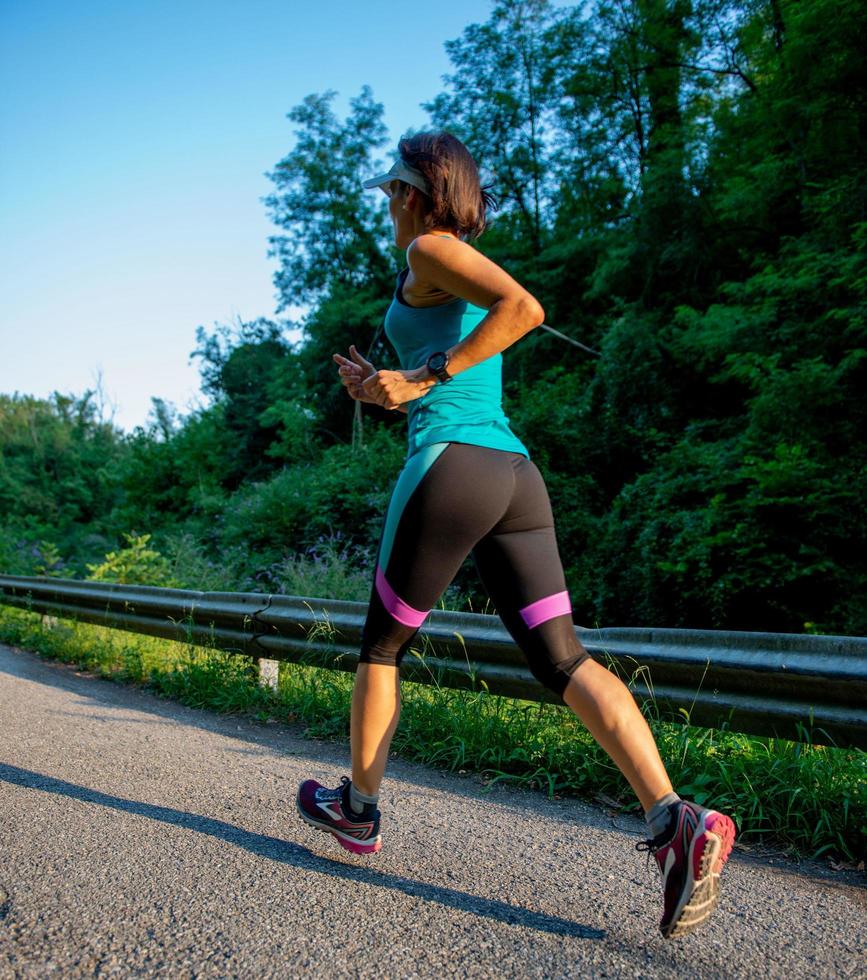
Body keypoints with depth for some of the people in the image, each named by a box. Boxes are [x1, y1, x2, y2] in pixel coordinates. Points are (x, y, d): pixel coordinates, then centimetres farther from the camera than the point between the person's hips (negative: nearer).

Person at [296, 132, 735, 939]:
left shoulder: (431, 251, 1)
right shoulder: (471, 280, 27)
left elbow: (525, 307, -19)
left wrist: (423, 376, -14)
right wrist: (383, 391, 22)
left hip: (453, 469, -8)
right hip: (515, 475, 8)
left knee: (382, 642, 12)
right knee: (562, 659, -1)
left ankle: (358, 808, 30)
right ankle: (675, 822, -15)